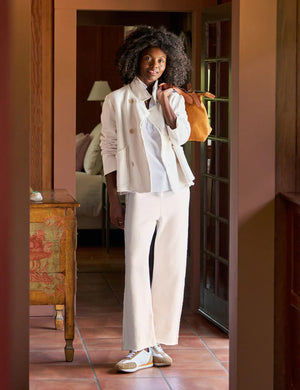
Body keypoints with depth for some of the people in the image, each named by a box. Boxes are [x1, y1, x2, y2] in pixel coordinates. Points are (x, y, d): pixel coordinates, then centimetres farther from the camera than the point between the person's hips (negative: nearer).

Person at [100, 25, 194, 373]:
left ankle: (158, 343, 12)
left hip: (175, 191, 3)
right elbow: (109, 152, 1)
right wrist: (113, 201, -3)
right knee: (136, 266, -10)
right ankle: (139, 350, -8)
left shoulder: (173, 99, 10)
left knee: (172, 267, 3)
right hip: (141, 193, -3)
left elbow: (181, 136, -6)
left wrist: (164, 101, -7)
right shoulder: (117, 101, 2)